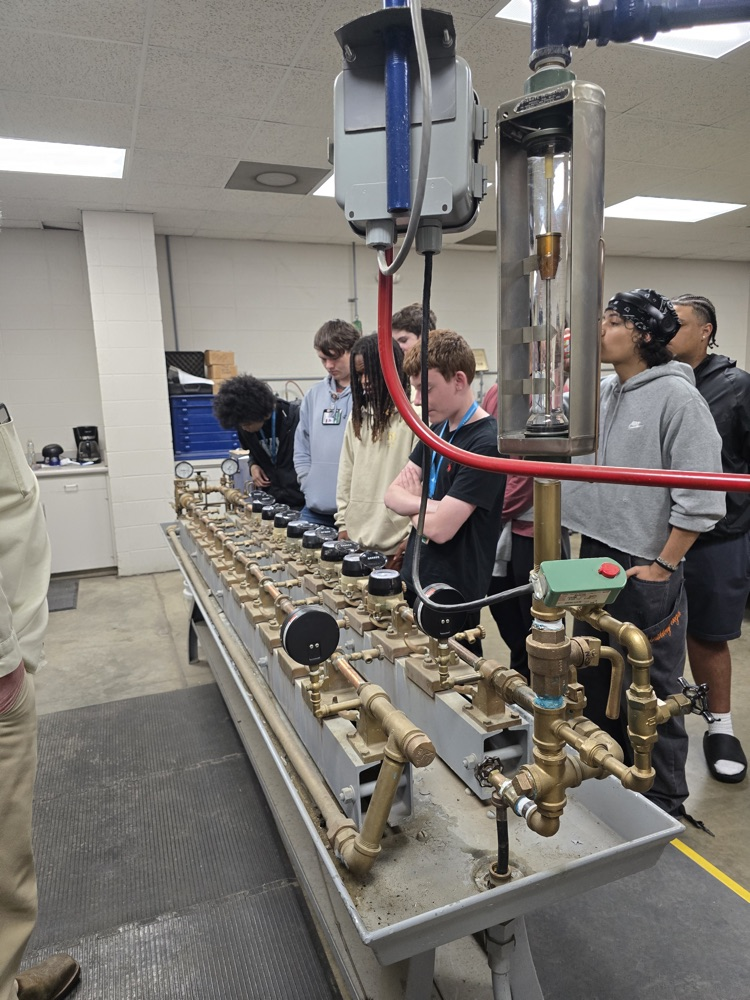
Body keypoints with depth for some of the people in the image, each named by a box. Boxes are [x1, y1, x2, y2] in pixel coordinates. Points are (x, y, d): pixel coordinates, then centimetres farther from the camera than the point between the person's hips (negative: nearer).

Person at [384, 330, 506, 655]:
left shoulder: (485, 443, -21)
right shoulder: (437, 430, 6)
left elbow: (440, 528, -25)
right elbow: (392, 494, 5)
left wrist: (413, 506, -4)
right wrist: (429, 505, -15)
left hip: (451, 596, -8)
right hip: (414, 581, 8)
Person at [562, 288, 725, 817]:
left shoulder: (677, 396, -13)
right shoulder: (598, 392, 8)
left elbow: (701, 498, -16)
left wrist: (661, 567, -14)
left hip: (646, 572, -7)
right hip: (594, 559, 7)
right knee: (596, 681, 21)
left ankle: (664, 804, 26)